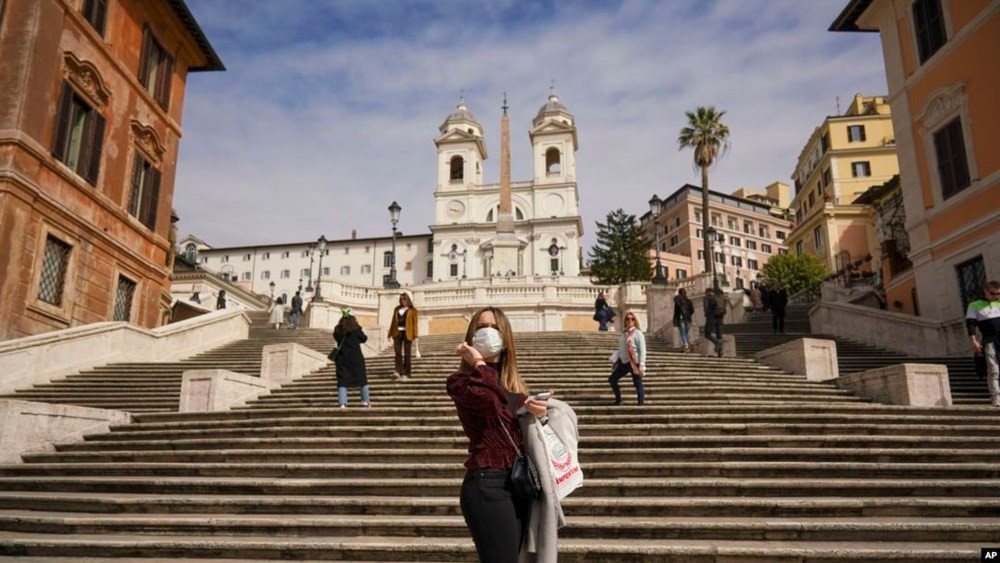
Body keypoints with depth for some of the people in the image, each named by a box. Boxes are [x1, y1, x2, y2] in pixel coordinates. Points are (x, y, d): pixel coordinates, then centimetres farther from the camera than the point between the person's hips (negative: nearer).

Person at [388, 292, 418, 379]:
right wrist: (390, 333, 8)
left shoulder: (412, 310, 3)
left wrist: (415, 335, -10)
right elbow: (393, 321, 15)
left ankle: (406, 373, 4)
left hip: (407, 333, -3)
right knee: (398, 352, -6)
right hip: (397, 332, 3)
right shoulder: (396, 309, 15)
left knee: (407, 353, 1)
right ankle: (398, 372, -12)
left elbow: (414, 322, -2)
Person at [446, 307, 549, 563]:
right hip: (488, 484, -7)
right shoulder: (460, 381, -5)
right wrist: (478, 363, -10)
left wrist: (534, 412, 1)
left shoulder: (514, 382, 16)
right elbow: (491, 398, -27)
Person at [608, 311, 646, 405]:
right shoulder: (624, 333, 12)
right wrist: (616, 360, 16)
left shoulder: (638, 333, -8)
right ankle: (618, 400, 20)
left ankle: (641, 403, 5)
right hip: (623, 362, 7)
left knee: (638, 384, -3)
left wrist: (642, 365, -20)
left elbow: (642, 350, -13)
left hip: (635, 363, -7)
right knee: (612, 379, 8)